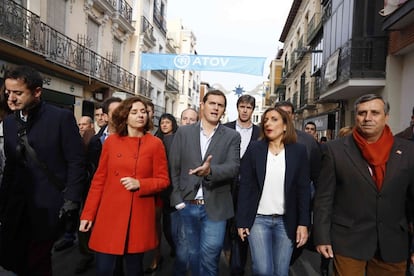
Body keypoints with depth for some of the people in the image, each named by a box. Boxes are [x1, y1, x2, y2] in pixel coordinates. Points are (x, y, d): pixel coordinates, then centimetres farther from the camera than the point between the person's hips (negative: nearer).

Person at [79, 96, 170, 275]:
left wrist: (139, 184, -17)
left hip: (139, 216, -1)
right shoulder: (111, 141, 3)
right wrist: (88, 214, 3)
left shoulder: (155, 144, -3)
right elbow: (99, 180, 5)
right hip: (109, 214, 1)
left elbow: (163, 180, 0)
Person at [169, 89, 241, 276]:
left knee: (209, 257, 1)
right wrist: (178, 199, -3)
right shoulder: (183, 132, 3)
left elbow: (233, 167, -13)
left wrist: (210, 170, -32)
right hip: (188, 205, 2)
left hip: (215, 207, -2)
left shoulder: (232, 137, 0)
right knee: (194, 255, 17)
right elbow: (173, 168, 3)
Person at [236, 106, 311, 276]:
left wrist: (303, 223, -5)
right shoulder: (254, 149, -1)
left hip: (286, 221, 1)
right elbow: (245, 186, -1)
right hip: (258, 219, -1)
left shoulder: (298, 151, 1)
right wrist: (241, 221, -3)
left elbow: (303, 189, 0)